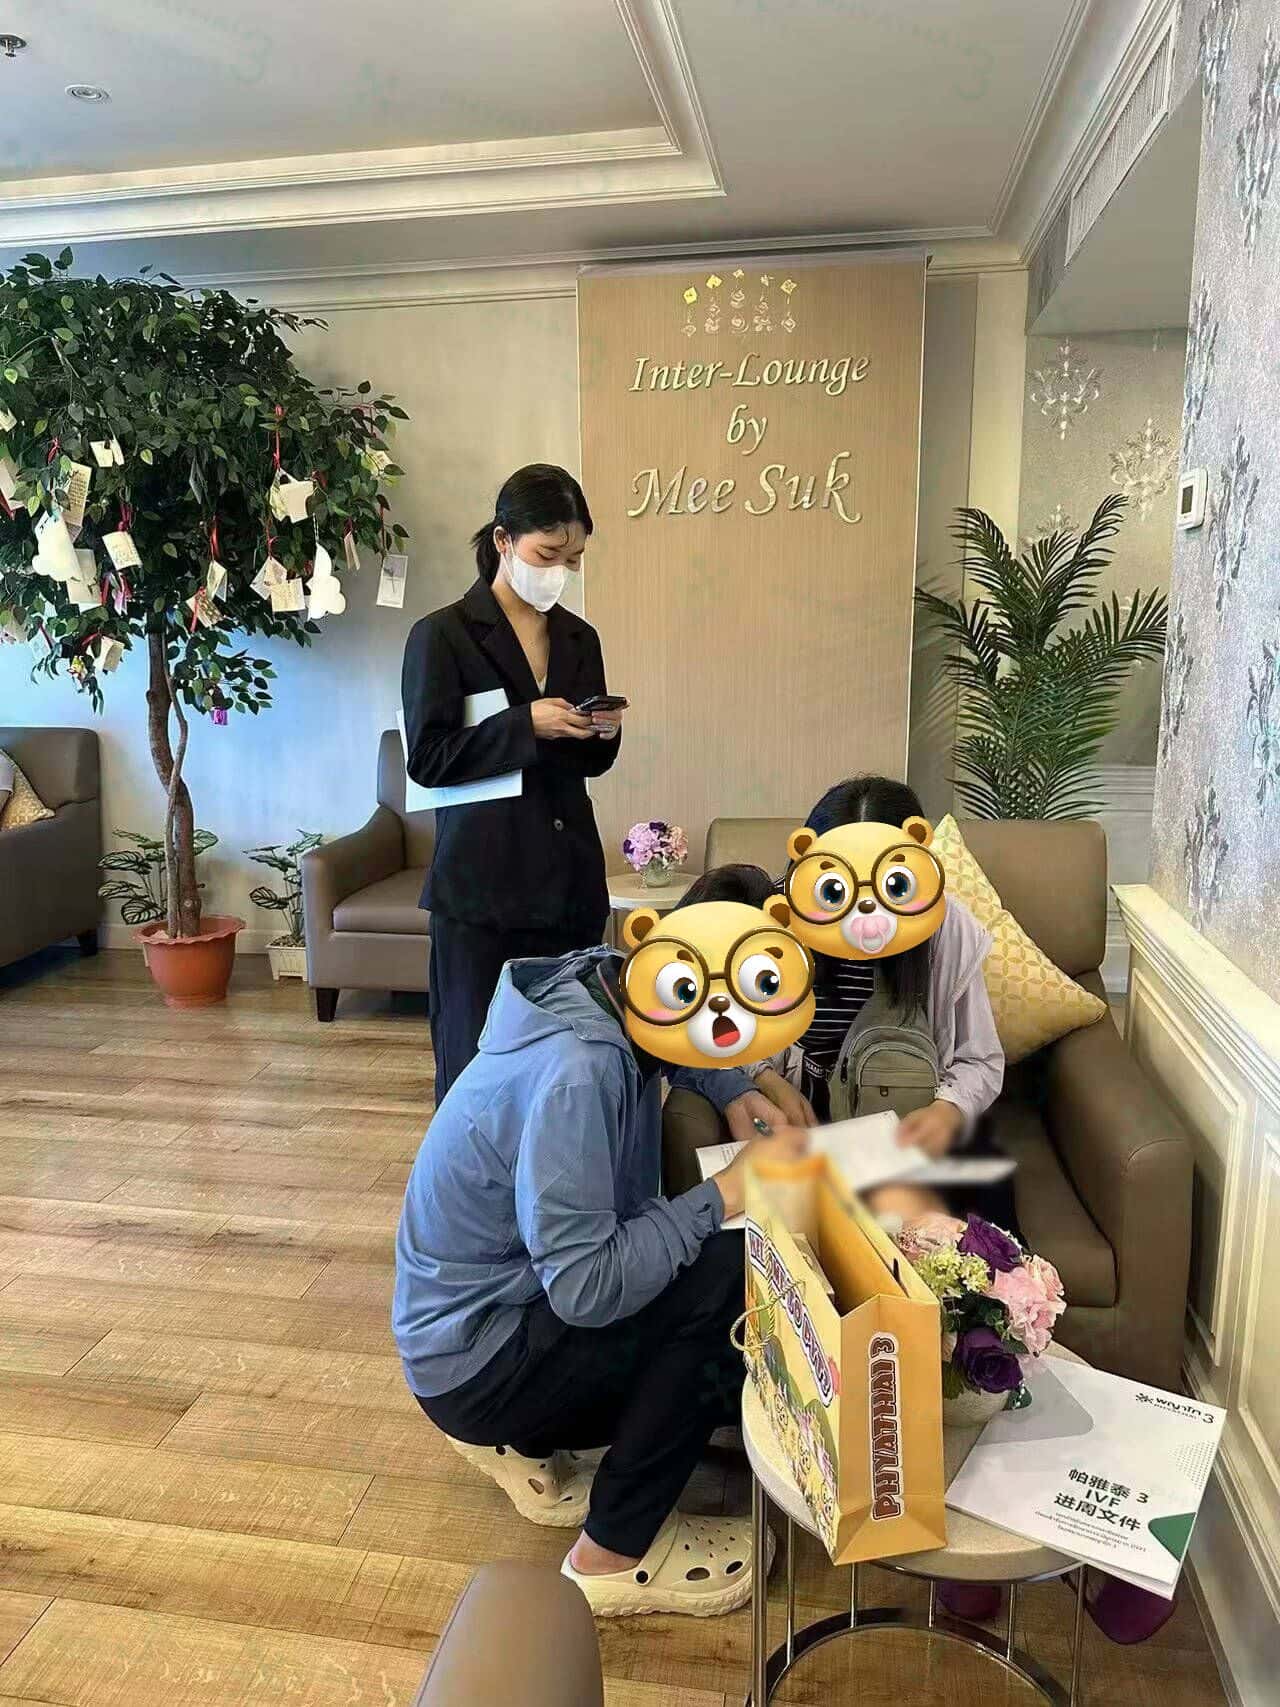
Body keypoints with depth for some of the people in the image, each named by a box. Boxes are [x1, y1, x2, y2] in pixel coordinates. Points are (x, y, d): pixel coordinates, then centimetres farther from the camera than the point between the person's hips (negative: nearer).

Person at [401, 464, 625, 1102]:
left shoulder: (579, 638, 12)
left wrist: (603, 733, -2)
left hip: (569, 881, 5)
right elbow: (427, 760, -9)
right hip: (480, 886, -5)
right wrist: (526, 725, -17)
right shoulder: (442, 635, -4)